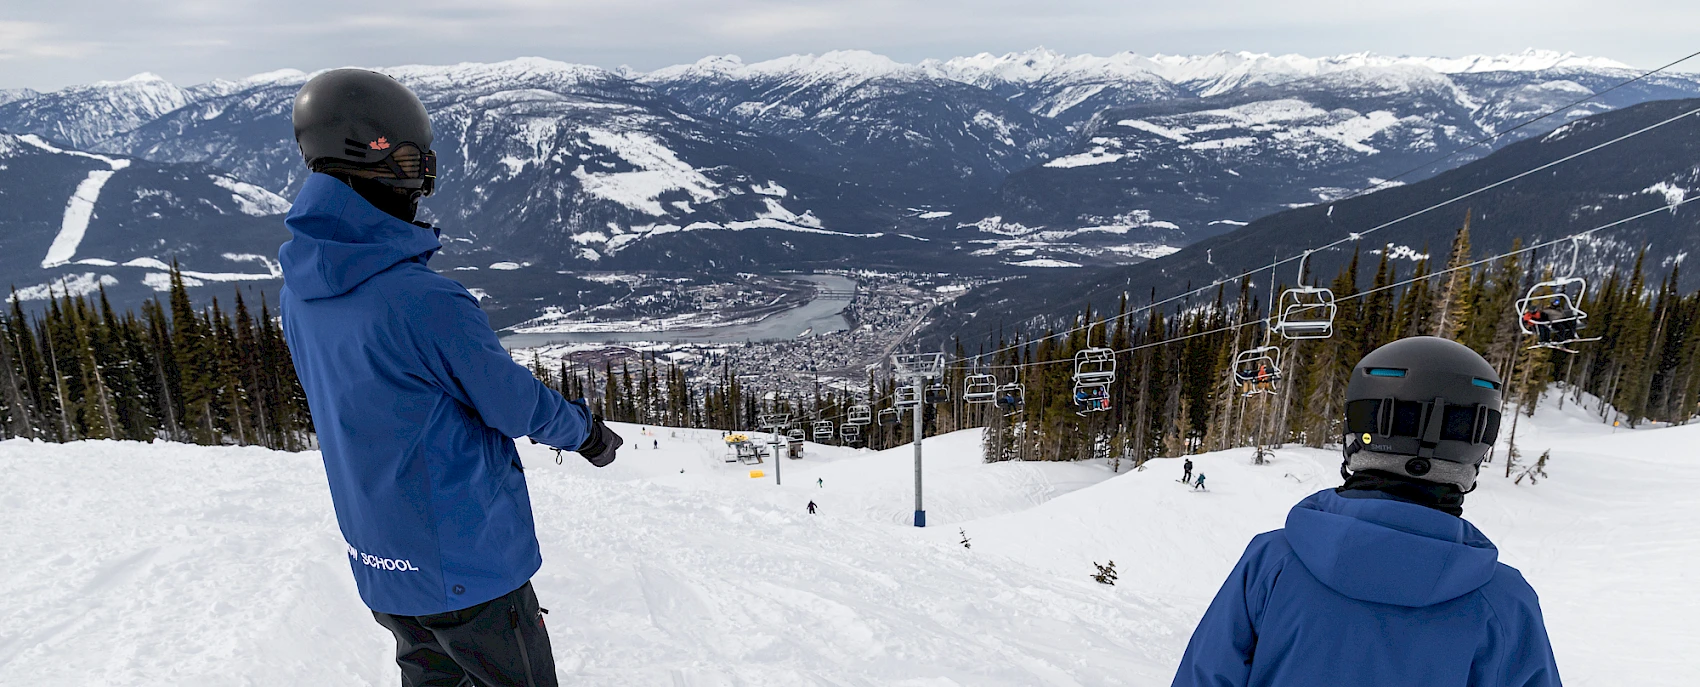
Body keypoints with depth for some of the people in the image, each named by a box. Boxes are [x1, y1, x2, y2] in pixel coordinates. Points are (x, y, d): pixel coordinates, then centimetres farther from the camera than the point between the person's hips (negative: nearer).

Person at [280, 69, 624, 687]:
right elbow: (517, 404, -17)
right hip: (468, 568, -7)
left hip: (377, 562, 8)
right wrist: (587, 432, 2)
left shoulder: (299, 293, -2)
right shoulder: (426, 302, -30)